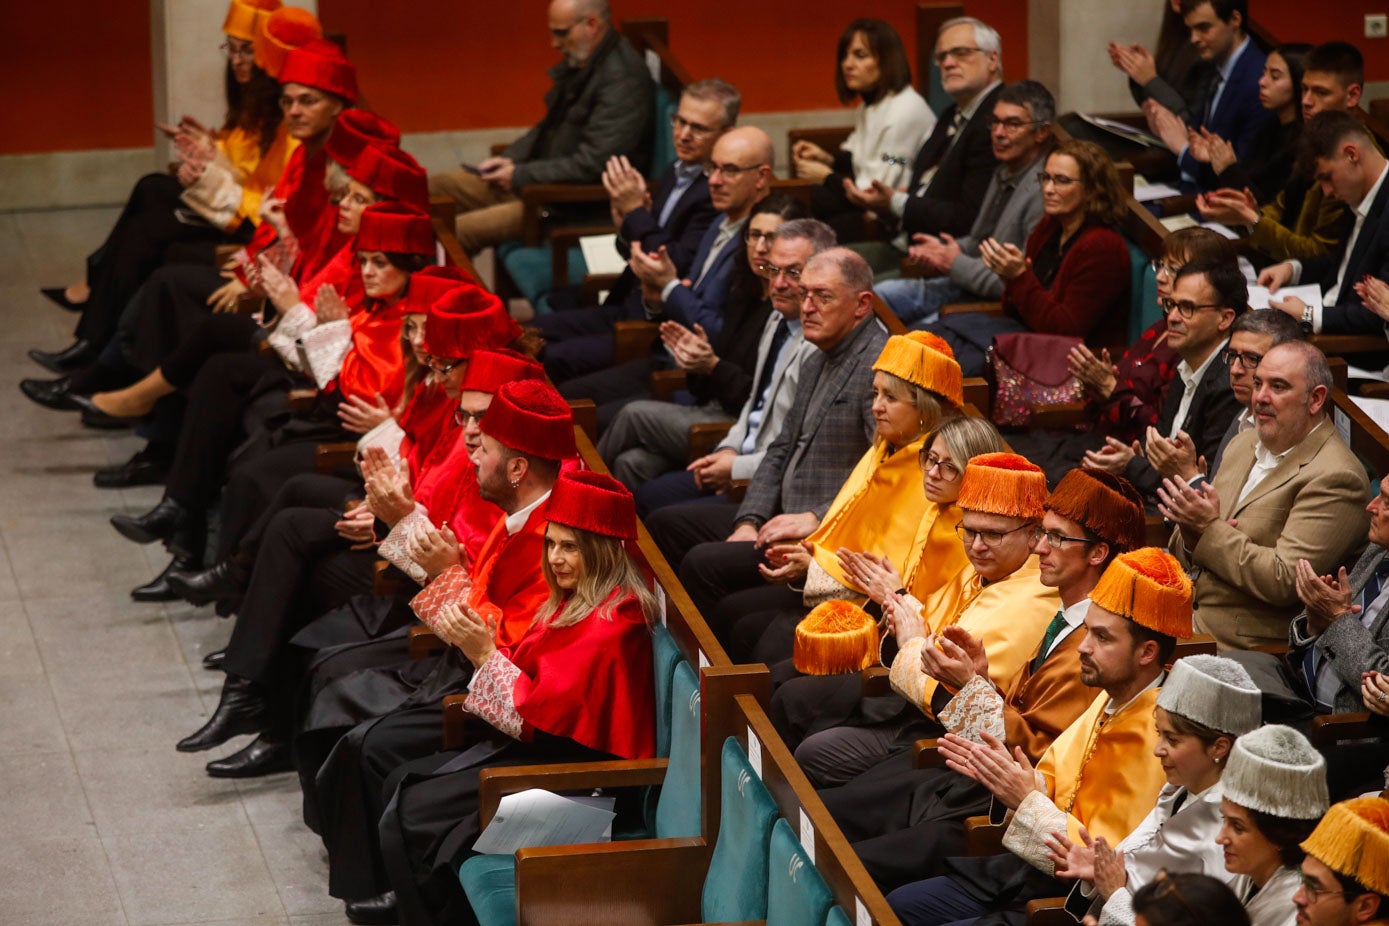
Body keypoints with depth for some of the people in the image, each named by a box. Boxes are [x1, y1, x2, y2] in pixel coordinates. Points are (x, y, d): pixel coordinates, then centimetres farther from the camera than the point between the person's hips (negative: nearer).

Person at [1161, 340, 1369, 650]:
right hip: (1185, 616, 8)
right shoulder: (1243, 446, 14)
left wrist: (1211, 529, -16)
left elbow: (1285, 583, -20)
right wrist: (1190, 536, -6)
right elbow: (1182, 554, 18)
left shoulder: (1334, 477, -13)